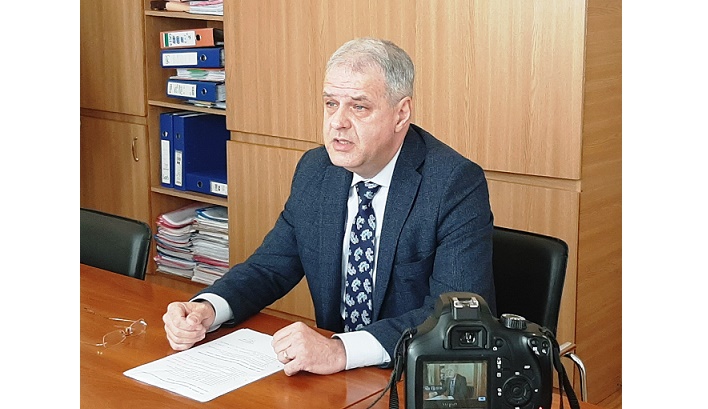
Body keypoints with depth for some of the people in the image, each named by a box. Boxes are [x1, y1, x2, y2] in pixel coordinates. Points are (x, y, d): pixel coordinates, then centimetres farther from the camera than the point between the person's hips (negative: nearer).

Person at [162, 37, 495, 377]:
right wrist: (206, 309, -10)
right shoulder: (313, 171, 2)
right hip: (333, 377, 5)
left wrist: (343, 350, -34)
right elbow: (270, 266, 10)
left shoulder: (457, 184, -16)